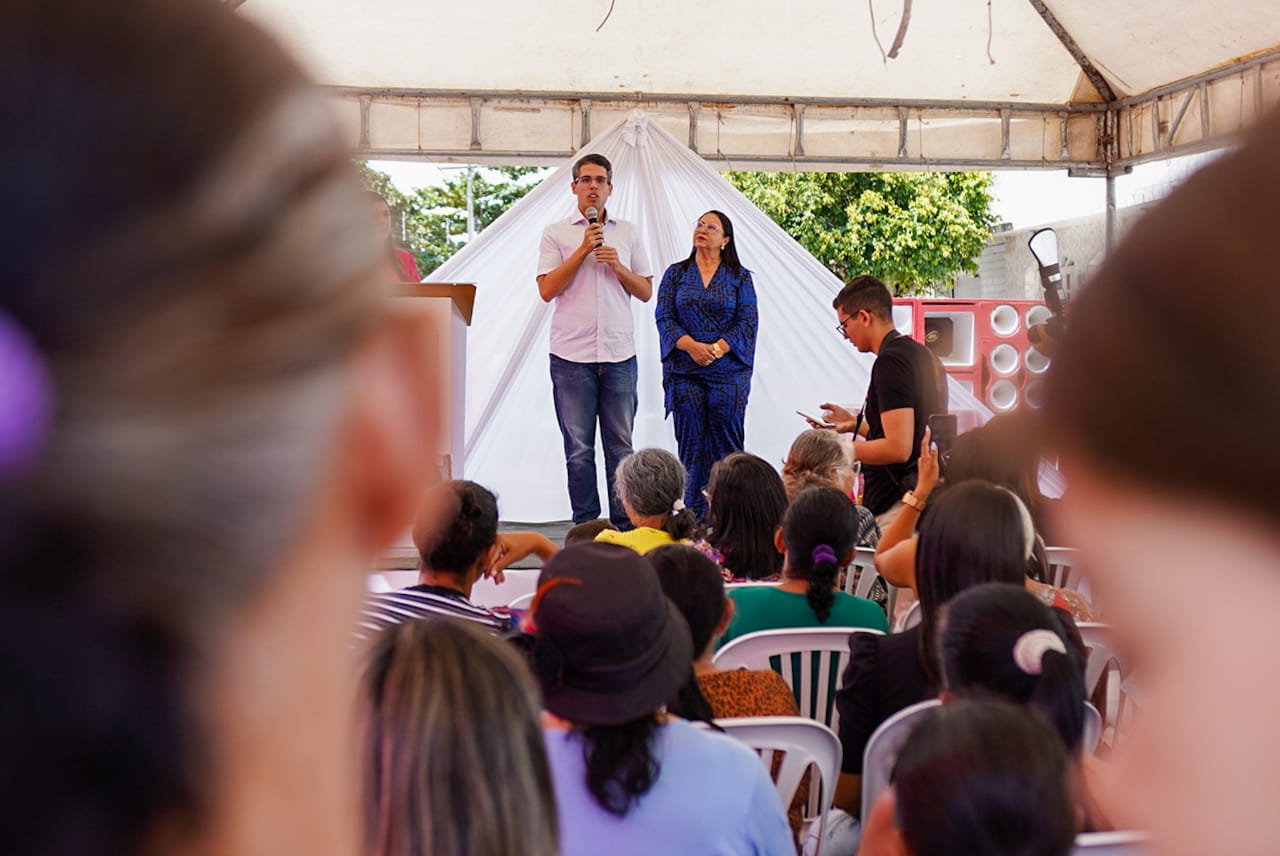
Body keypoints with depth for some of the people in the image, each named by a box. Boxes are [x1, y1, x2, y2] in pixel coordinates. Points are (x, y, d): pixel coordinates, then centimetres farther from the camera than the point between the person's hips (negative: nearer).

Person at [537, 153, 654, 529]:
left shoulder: (629, 233, 13)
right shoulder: (555, 234, 6)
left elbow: (646, 292, 13)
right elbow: (547, 290, -4)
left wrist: (618, 266, -4)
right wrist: (583, 250, -8)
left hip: (619, 353, 2)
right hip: (572, 355, -2)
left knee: (621, 445, 2)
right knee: (579, 448, 0)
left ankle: (624, 525, 6)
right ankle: (585, 527, 6)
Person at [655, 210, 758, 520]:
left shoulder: (740, 276, 7)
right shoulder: (676, 273, 11)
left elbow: (747, 321, -1)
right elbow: (664, 317, 2)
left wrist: (717, 348, -15)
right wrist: (691, 345, -14)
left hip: (728, 370, -1)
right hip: (684, 370, 1)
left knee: (726, 443, -3)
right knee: (691, 444, -2)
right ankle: (695, 520, 0)